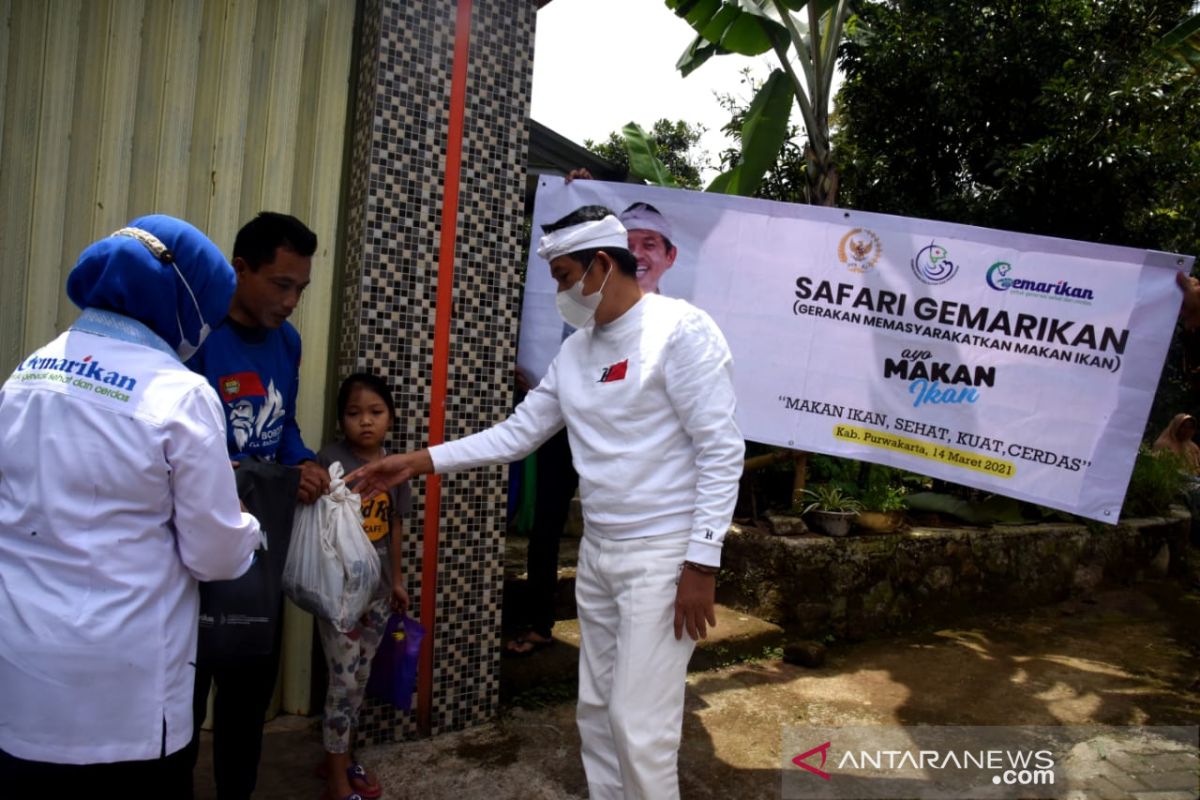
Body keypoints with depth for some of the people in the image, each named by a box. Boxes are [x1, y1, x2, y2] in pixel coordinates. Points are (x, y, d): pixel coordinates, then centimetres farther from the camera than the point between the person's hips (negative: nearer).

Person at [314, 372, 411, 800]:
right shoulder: (330, 459, -13)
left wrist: (396, 580, 16)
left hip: (377, 589, 5)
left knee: (359, 679, 16)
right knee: (345, 681, 1)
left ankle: (337, 757, 35)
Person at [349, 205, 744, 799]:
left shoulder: (680, 330, -12)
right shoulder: (574, 352, 10)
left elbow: (721, 451, -15)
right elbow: (515, 434, 12)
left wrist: (701, 563, -18)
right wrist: (418, 461, 7)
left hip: (663, 556, -7)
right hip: (597, 553, 8)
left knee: (638, 723, -3)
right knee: (595, 711, 15)